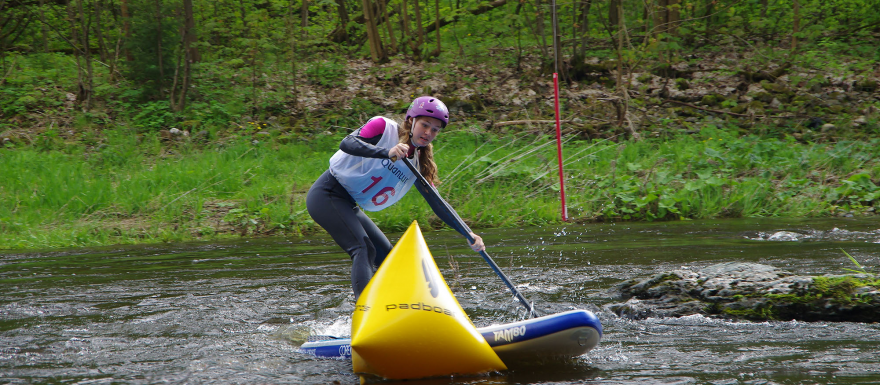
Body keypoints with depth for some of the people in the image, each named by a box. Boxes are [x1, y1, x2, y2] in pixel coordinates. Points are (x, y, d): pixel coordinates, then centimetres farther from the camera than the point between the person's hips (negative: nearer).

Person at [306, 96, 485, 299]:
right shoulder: (384, 127, -12)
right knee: (364, 249, -24)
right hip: (327, 195, -9)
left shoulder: (419, 163, 8)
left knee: (387, 258, 11)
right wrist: (387, 152, -43)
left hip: (349, 206, 9)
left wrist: (468, 234, -4)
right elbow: (347, 143, -28)